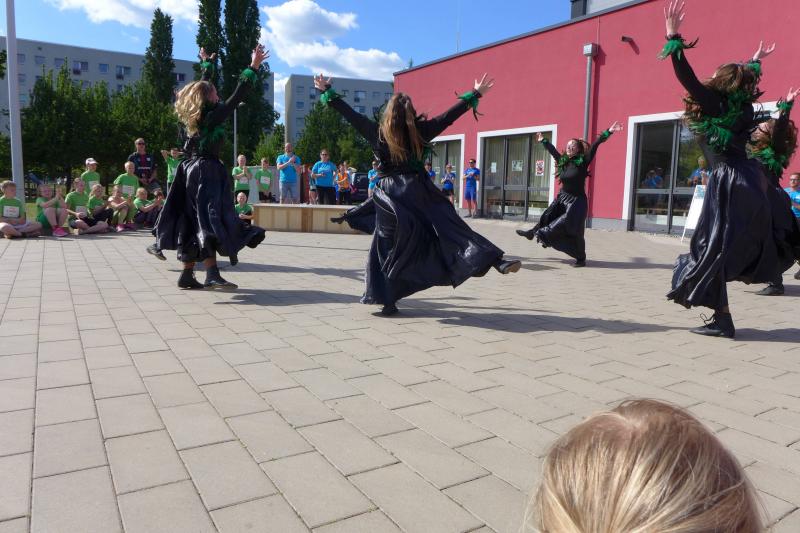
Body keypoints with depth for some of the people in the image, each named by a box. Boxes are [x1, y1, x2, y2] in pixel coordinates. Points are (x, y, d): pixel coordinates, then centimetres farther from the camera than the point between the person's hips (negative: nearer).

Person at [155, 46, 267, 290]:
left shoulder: (196, 115, 11)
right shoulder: (213, 116, -11)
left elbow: (203, 87, 28)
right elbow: (237, 96, -17)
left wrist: (207, 64, 42)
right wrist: (253, 67, -17)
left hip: (193, 170, 9)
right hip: (207, 171, -9)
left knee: (194, 221, 9)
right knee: (210, 218, -18)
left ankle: (187, 274, 11)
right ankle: (212, 274, -29)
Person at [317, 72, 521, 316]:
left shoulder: (377, 133, 4)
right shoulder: (420, 131, 3)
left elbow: (350, 114, 10)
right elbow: (449, 116, 8)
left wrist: (327, 92, 20)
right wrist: (475, 94, 16)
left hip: (389, 197, 0)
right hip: (419, 193, 0)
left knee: (387, 249, 9)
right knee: (452, 229, -1)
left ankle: (388, 301, 9)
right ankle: (496, 260, -13)